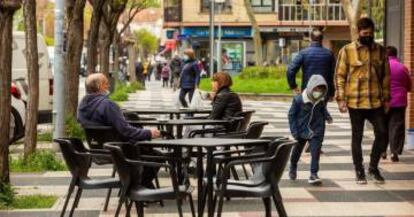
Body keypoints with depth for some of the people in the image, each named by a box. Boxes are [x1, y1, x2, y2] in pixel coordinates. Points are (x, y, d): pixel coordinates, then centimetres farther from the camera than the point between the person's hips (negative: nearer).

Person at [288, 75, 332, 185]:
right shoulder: (298, 100, -18)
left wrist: (327, 116, -2)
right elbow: (292, 115, -10)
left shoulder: (321, 100, -6)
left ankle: (313, 174, -3)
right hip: (301, 130, -1)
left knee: (315, 153, -10)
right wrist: (294, 131, -12)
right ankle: (293, 168, 46)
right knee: (297, 151, 19)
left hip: (316, 131, 1)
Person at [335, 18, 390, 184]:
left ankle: (373, 167, 17)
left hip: (376, 101, 3)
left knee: (382, 134, -2)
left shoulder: (380, 51, 7)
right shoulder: (347, 50, -2)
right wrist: (341, 99, -7)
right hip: (355, 102, -3)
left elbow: (386, 76, 12)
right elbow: (340, 76, -1)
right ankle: (359, 171, 16)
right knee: (357, 137, 5)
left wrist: (386, 98, 8)